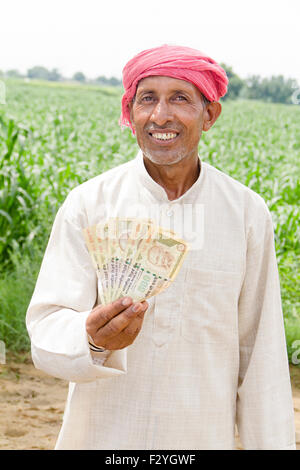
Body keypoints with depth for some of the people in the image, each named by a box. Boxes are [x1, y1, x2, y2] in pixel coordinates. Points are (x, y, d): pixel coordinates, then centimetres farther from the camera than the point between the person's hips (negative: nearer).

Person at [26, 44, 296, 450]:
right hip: (101, 435, -1)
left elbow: (259, 354, 1)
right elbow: (47, 336, -12)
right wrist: (94, 339, -32)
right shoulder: (87, 205, -8)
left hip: (204, 436, 1)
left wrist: (273, 443, 2)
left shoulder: (249, 214, -4)